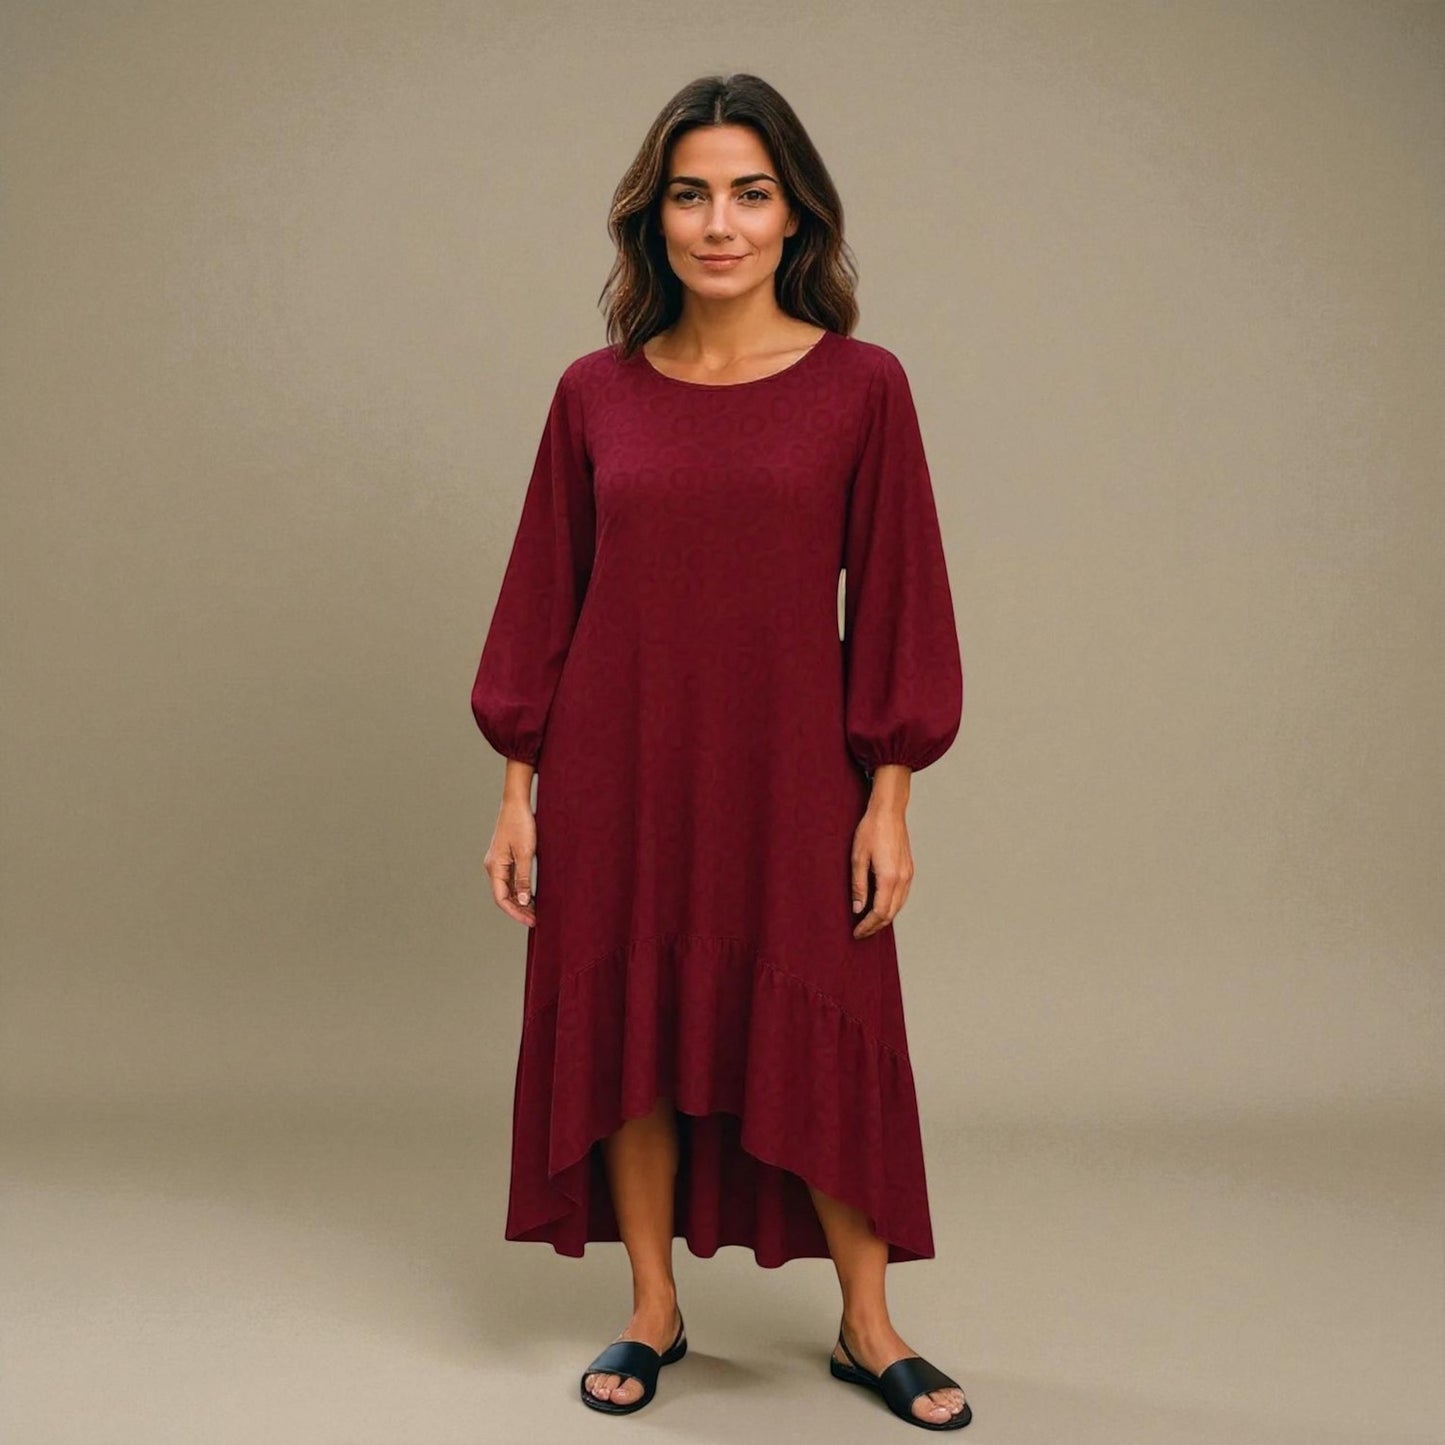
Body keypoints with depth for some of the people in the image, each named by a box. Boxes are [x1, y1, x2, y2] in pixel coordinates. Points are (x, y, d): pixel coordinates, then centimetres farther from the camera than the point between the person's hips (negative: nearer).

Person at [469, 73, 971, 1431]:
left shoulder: (861, 385, -3)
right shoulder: (596, 393, 2)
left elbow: (894, 602, -2)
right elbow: (544, 597, 5)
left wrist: (888, 800, -5)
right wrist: (518, 787, 3)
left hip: (789, 775, -1)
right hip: (619, 773, 2)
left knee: (823, 1049, 7)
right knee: (627, 1036, 9)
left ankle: (868, 1328, 25)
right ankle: (652, 1313, 28)